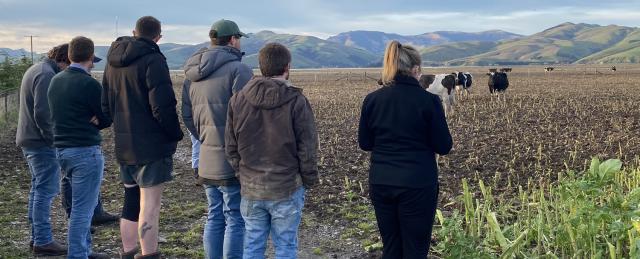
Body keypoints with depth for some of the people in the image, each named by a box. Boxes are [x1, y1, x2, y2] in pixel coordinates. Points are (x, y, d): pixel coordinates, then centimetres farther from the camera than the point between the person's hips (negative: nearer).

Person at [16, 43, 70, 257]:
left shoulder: (35, 69, 16)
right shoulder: (47, 75, -17)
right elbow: (42, 113, -23)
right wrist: (54, 139, -14)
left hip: (29, 140, 10)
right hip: (41, 142, -10)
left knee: (38, 188, 15)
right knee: (46, 190, -6)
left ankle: (37, 237, 21)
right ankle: (43, 241, -4)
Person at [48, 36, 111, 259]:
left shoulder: (56, 81, 10)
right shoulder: (88, 84, -15)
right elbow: (108, 118, -11)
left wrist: (89, 120, 1)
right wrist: (94, 120, 4)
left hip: (62, 148, 9)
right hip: (86, 151, -9)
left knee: (82, 204, 20)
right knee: (82, 208, -3)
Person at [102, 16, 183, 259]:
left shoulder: (113, 61, 12)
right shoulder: (152, 60, -14)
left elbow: (106, 105, 19)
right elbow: (163, 106, -19)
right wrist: (175, 134, -6)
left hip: (123, 146, 8)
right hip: (152, 145, -8)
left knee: (131, 203, 16)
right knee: (149, 207, -4)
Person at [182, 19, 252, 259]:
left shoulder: (192, 75, 11)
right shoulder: (238, 70, -13)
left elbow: (187, 116, 15)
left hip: (207, 161, 7)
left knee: (215, 218, 15)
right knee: (236, 220, -1)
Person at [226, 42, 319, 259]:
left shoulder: (238, 100, 0)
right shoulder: (296, 101, -12)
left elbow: (231, 146, 4)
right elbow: (307, 149, -9)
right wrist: (310, 180, 5)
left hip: (251, 189, 4)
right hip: (287, 189, -3)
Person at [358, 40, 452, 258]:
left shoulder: (372, 99, 0)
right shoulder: (428, 101, -10)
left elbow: (364, 143, 9)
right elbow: (444, 147, -5)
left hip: (381, 183, 4)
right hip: (417, 184, -4)